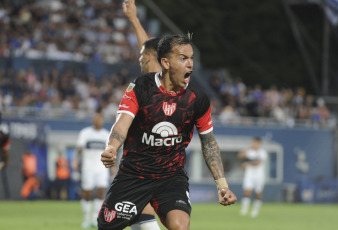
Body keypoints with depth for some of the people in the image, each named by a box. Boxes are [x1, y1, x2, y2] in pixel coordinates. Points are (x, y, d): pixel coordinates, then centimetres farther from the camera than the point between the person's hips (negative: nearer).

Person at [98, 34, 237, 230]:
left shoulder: (198, 99, -4)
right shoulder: (140, 87, -10)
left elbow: (209, 142, 8)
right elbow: (122, 124, -20)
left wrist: (222, 185, 2)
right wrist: (112, 148, -43)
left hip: (172, 176, 0)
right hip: (133, 174, 0)